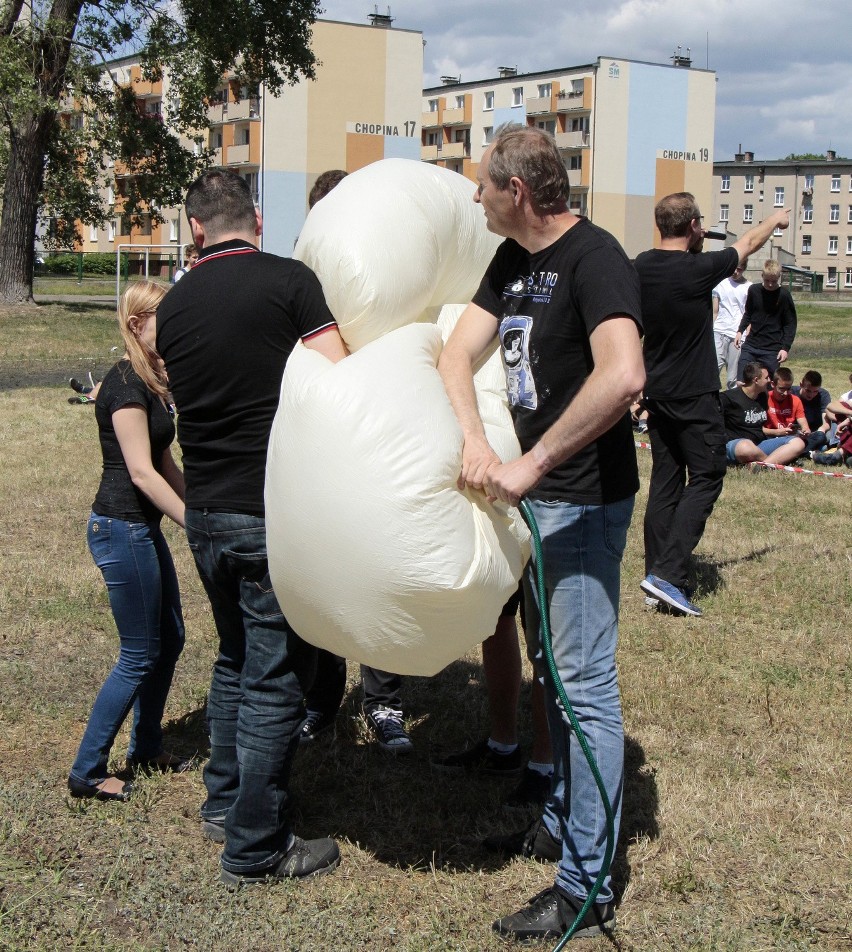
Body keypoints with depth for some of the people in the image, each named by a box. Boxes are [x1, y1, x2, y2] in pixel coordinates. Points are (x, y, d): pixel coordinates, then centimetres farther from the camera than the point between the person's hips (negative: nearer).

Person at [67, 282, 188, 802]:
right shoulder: (125, 385, -18)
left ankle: (147, 747, 31)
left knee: (170, 639, 16)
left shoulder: (152, 383, 11)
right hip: (122, 528, -10)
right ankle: (87, 772, 9)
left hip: (144, 527, 10)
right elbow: (141, 472, -22)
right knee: (140, 656, -2)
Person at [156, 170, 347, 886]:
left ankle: (224, 801, 36)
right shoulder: (289, 281, -10)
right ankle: (255, 847, 11)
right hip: (275, 511, -6)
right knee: (276, 678, 3)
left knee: (237, 658, 24)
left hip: (207, 513, 6)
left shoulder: (175, 304, 7)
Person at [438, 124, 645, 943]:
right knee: (551, 670, 21)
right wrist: (474, 444, -16)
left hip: (584, 501, -9)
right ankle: (560, 812, 39)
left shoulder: (593, 259, -18)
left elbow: (622, 376, -35)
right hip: (535, 493, 9)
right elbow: (456, 354, 2)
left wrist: (532, 464, -29)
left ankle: (586, 887, 5)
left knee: (584, 683, -4)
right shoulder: (511, 260, 9)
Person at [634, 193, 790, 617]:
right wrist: (776, 219, 20)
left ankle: (656, 574, 12)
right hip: (695, 396, -7)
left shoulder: (640, 268, -1)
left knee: (664, 481, 11)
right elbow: (749, 243, 3)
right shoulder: (698, 269, -17)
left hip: (657, 392, 7)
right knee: (705, 479, -1)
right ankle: (668, 574, -11)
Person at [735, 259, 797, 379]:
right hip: (750, 346, 3)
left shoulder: (784, 295, -7)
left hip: (772, 350, -3)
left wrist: (786, 348, -10)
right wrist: (740, 331, 6)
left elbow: (791, 323, -3)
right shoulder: (753, 290, 2)